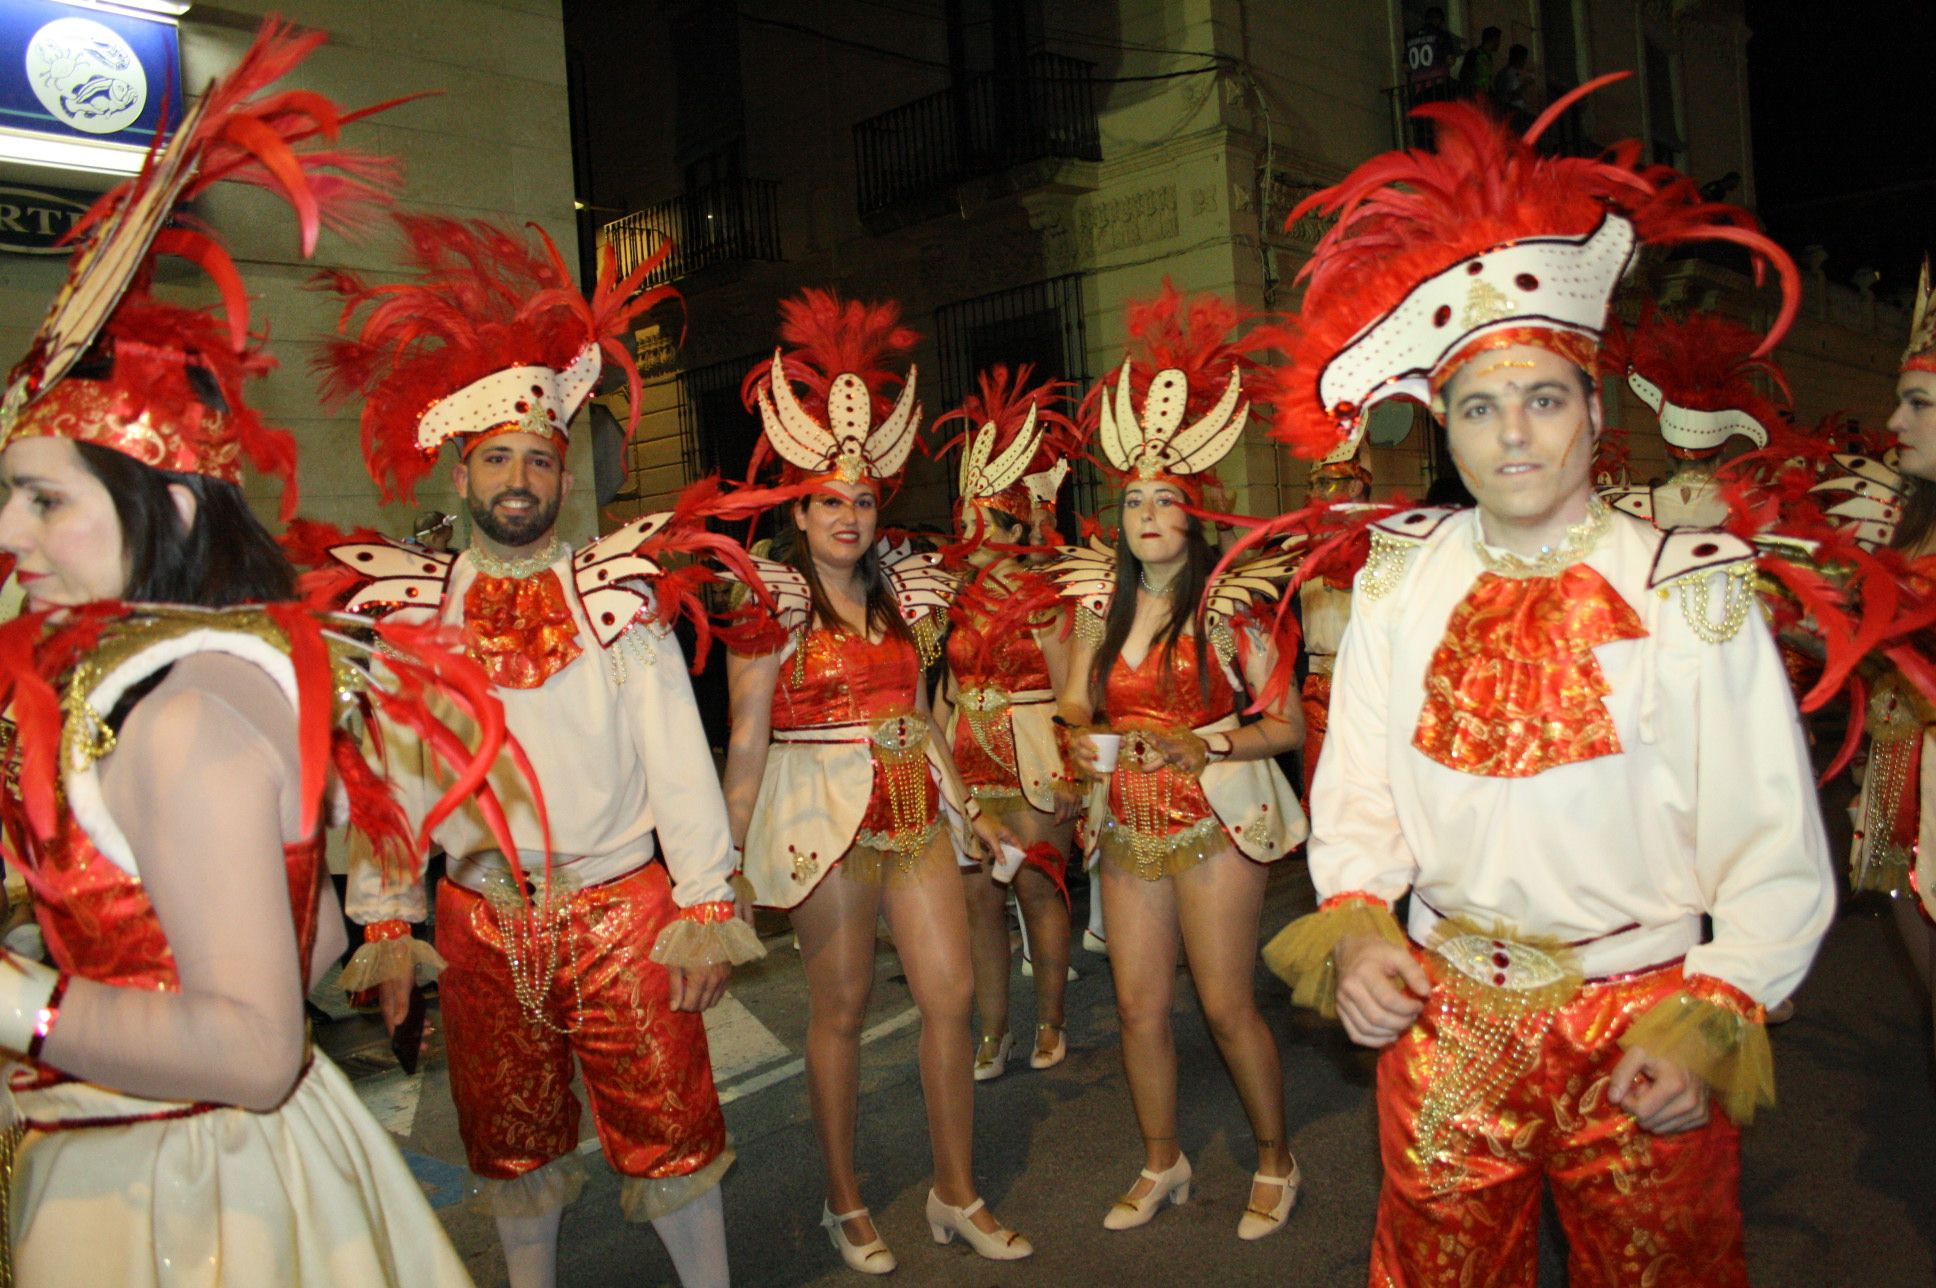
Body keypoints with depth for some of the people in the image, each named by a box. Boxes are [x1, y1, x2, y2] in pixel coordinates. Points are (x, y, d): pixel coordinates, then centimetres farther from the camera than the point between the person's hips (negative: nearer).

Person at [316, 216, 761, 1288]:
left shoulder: (620, 595, -2)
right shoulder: (410, 612, 3)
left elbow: (677, 759, -5)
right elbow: (387, 772, 3)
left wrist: (706, 907, -9)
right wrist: (386, 922, 0)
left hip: (623, 907, -2)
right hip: (479, 919, 2)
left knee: (669, 1126, 6)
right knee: (509, 1142, 18)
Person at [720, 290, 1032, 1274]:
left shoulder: (904, 590, 11)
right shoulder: (769, 603, -5)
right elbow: (747, 739, -6)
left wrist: (967, 807, 16)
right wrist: (733, 850, -8)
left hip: (915, 812, 5)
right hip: (823, 816, -5)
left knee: (952, 992, 5)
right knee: (840, 1009, 4)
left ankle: (957, 1194, 21)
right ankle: (845, 1206, 22)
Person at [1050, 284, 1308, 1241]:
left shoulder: (1224, 604, -8)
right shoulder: (1102, 605, 5)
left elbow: (1288, 725, -8)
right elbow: (1074, 709, 12)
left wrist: (1205, 744, -21)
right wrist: (1084, 742, -9)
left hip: (1214, 822, -4)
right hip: (1128, 828, 5)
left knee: (1227, 1006, 1)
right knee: (1138, 1005, 10)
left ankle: (1275, 1162, 25)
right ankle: (1162, 1164, 29)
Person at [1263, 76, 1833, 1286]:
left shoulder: (1694, 591, -9)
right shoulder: (1397, 583, -1)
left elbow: (1774, 852, -7)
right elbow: (1357, 792, 2)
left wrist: (1709, 1024, -16)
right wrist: (1353, 928, -12)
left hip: (1643, 1042, -2)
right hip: (1442, 1021, 3)